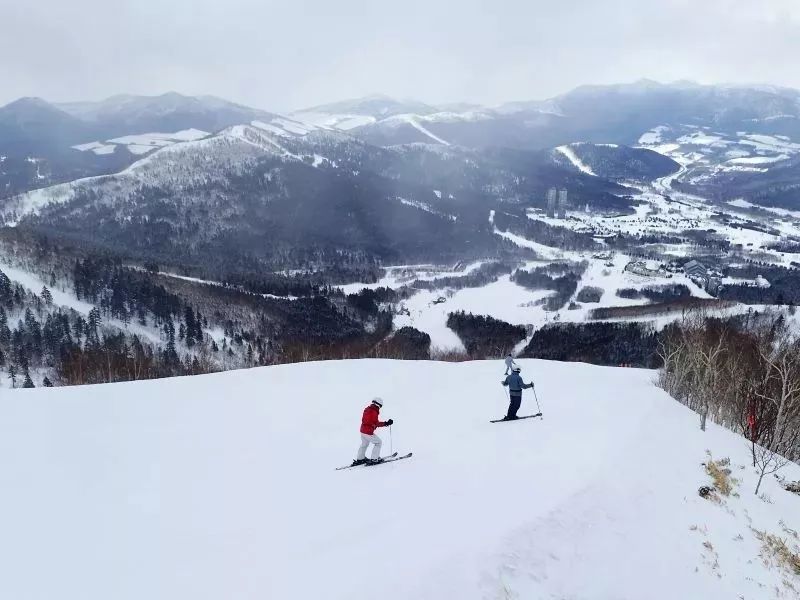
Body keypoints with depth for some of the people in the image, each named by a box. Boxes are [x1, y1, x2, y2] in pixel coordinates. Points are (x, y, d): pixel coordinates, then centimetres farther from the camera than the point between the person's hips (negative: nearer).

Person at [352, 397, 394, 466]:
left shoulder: (367, 409, 8)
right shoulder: (374, 412, -18)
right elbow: (376, 423, -18)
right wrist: (386, 423, -16)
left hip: (362, 430, 9)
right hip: (368, 432, -9)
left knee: (364, 444, 28)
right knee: (378, 442, 7)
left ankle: (359, 459, 38)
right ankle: (373, 459, 7)